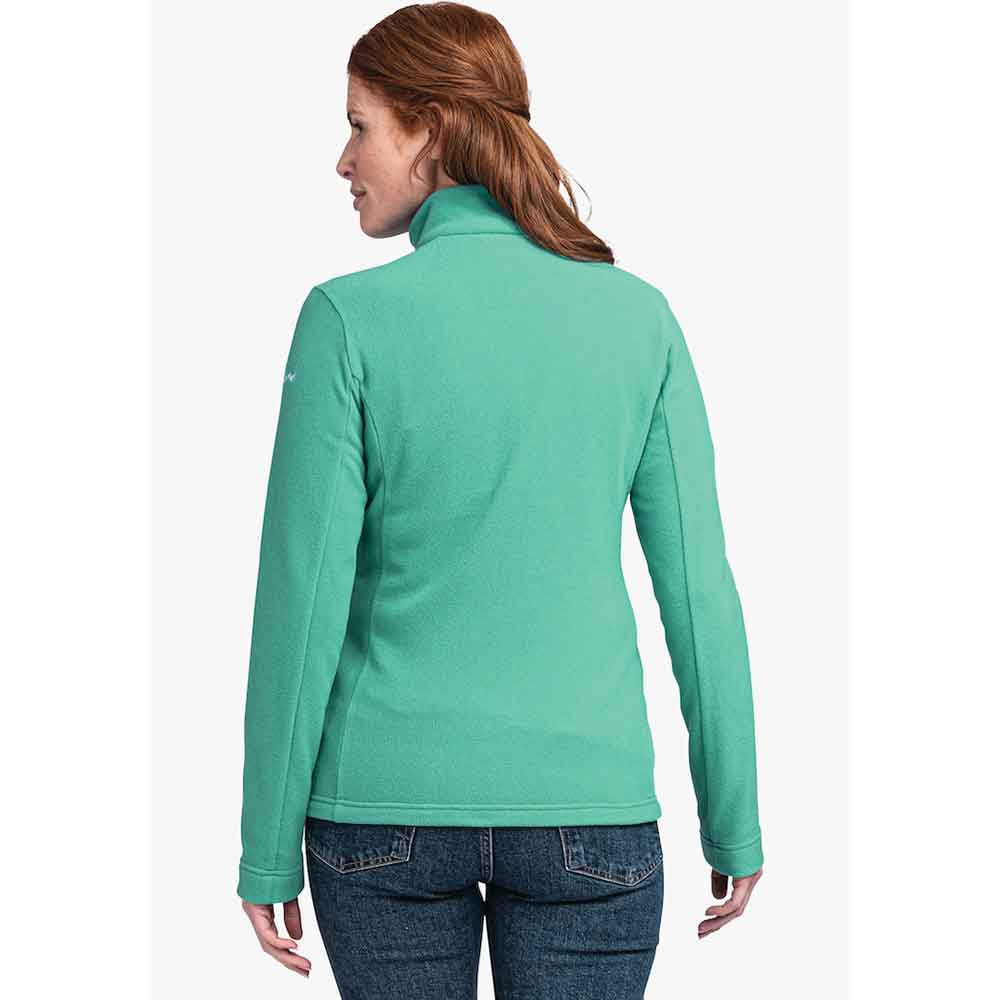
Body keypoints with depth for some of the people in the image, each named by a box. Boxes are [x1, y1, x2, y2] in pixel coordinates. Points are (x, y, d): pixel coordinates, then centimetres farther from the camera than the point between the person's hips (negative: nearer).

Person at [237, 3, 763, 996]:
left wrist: (269, 850, 0)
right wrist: (735, 826, 9)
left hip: (385, 810, -1)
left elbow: (304, 598, -9)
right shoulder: (639, 316, -2)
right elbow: (699, 587, 0)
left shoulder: (350, 318, -9)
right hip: (588, 804, 1)